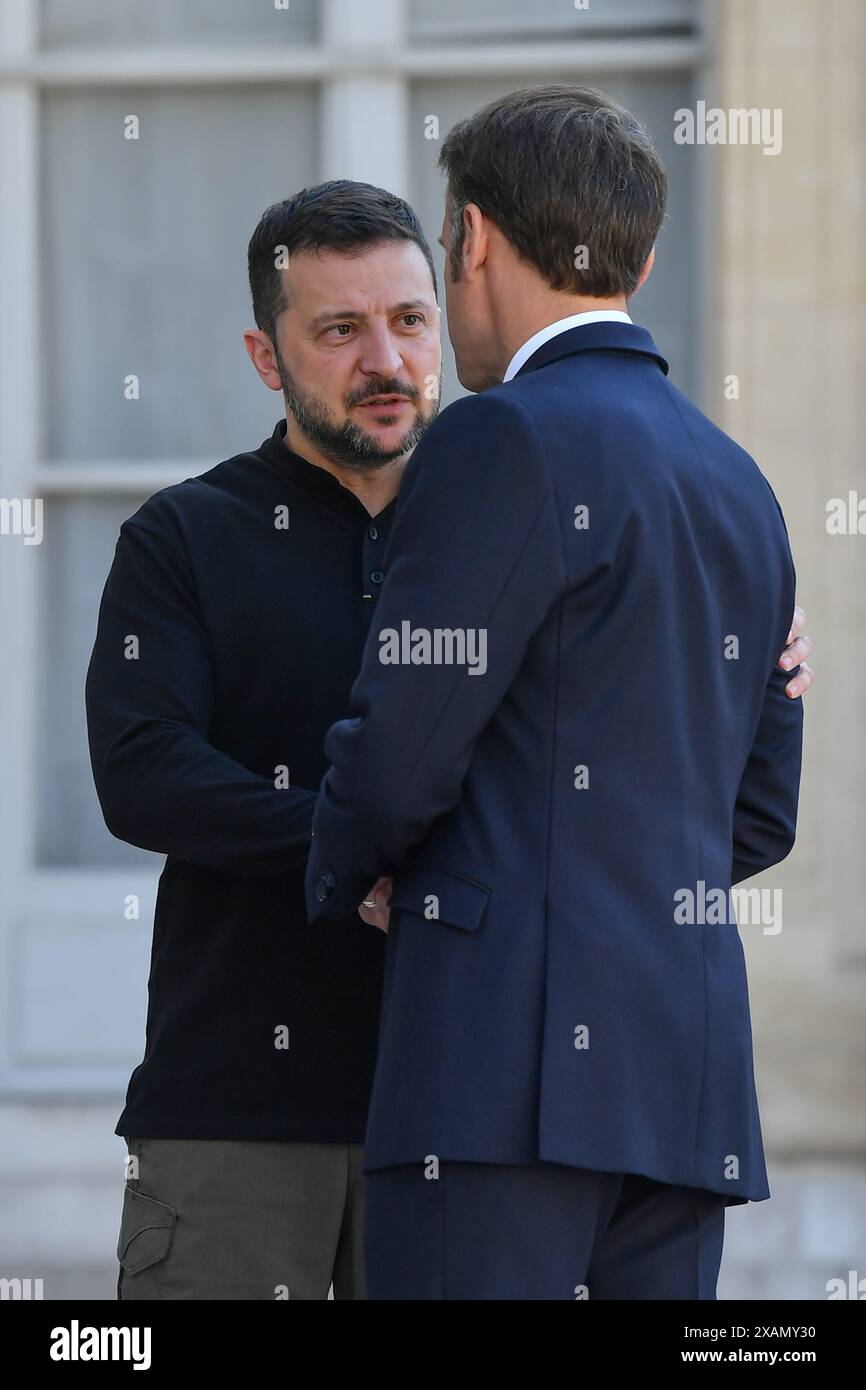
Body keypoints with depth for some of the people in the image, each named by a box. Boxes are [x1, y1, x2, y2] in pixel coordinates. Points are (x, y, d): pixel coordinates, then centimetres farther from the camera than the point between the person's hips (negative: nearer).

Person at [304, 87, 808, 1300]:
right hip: (686, 1065, 8)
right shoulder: (738, 489, 19)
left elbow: (399, 756, -10)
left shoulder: (506, 442, -8)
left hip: (516, 1061, -8)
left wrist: (342, 881, 11)